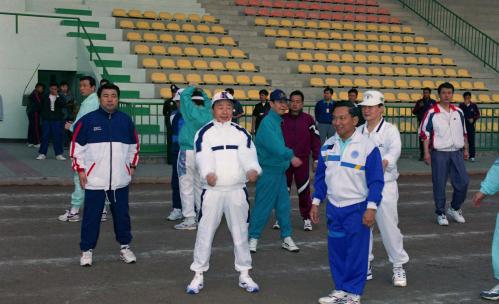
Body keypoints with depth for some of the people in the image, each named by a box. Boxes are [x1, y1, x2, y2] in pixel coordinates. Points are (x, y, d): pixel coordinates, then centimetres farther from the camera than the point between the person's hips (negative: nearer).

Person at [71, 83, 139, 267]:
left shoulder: (126, 120, 6)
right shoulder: (88, 120, -4)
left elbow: (134, 145, 18)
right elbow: (77, 145, 2)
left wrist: (132, 165, 12)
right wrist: (80, 169, -2)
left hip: (120, 179, 3)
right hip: (94, 179, -2)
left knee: (122, 214, 10)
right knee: (91, 216, 2)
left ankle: (125, 247, 24)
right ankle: (87, 250, 15)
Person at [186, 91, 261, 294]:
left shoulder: (241, 132, 9)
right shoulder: (204, 132, 1)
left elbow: (248, 154, -6)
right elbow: (203, 156, -14)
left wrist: (253, 169, -28)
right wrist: (208, 173, -34)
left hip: (237, 190, 2)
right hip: (212, 190, -2)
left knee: (240, 232, 9)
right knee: (205, 232, 0)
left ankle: (244, 275, 21)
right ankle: (198, 275, 11)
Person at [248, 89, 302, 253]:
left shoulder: (278, 121, 12)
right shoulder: (268, 123, -17)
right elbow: (276, 147, -25)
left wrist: (288, 156, 4)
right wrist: (291, 156, -17)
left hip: (279, 170, 9)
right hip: (268, 170, -9)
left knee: (284, 204, 10)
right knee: (263, 205, -1)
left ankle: (286, 238, 18)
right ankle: (253, 238, 10)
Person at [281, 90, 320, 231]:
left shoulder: (308, 119, -1)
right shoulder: (282, 119, 3)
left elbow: (315, 139, 1)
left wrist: (316, 159, -1)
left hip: (302, 161, -2)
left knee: (304, 191, 1)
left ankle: (307, 218, 13)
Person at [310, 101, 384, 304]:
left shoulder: (367, 147, -11)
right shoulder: (328, 145, 6)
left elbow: (376, 181, -10)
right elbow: (321, 176, 13)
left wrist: (371, 207, -16)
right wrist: (316, 202, 11)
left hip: (357, 208, -5)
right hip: (333, 207, 5)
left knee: (356, 252, 0)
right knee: (336, 250, 11)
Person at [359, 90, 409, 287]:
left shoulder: (389, 130, -7)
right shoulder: (358, 132, 9)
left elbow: (395, 150, -26)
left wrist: (383, 163, -45)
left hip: (384, 185, -5)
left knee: (389, 227, -4)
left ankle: (398, 267, 12)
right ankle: (365, 266, 24)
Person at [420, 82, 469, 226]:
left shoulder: (458, 112, 10)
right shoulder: (432, 113, -5)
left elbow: (463, 132, 19)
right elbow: (425, 133, -4)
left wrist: (465, 149, 17)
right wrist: (426, 153, -9)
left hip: (457, 153, 4)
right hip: (439, 153, -4)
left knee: (463, 182, 1)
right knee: (439, 184, 0)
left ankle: (454, 209, 22)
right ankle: (440, 214, 13)